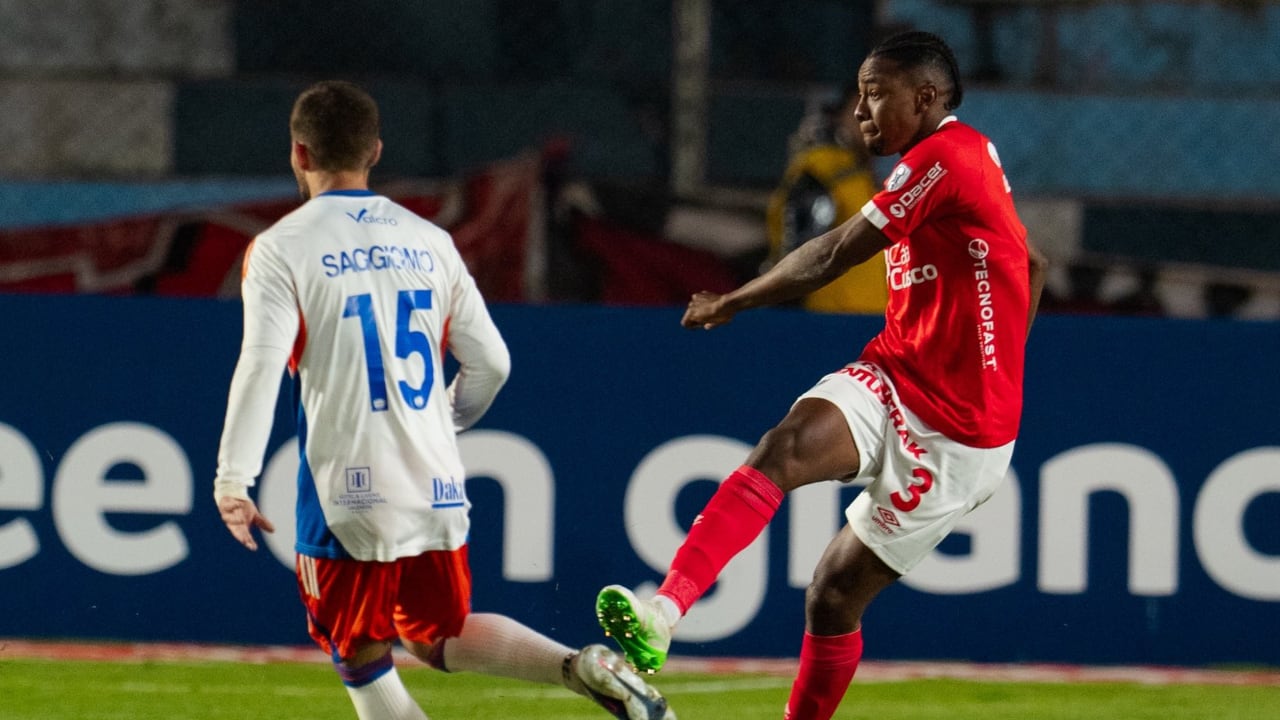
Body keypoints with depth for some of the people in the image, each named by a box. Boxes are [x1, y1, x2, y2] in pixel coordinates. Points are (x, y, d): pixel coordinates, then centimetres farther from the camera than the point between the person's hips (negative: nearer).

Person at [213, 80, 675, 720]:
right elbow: (490, 362, 11)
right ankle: (581, 668, -5)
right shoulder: (428, 242, 11)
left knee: (361, 661, 9)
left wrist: (232, 481, -13)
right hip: (437, 489, 5)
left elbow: (262, 365, -15)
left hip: (348, 496, -5)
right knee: (438, 637, 20)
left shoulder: (281, 249, -3)